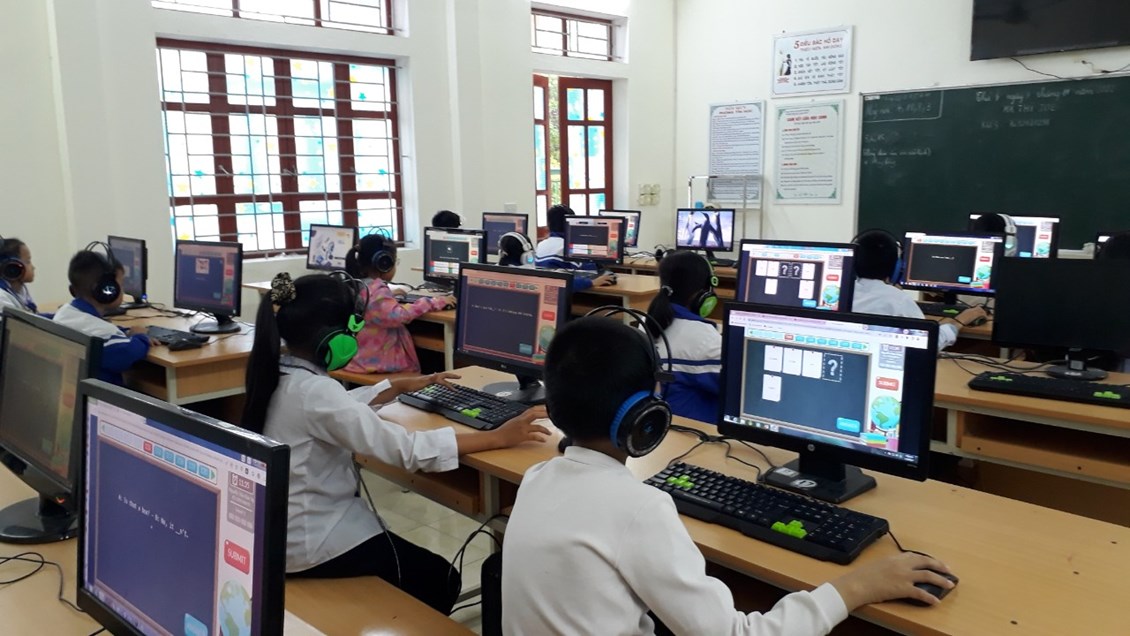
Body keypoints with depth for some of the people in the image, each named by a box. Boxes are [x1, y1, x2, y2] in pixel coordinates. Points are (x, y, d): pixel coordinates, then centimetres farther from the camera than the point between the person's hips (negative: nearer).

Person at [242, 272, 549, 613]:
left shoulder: (278, 375, -1)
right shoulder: (313, 391, -29)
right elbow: (406, 449, -30)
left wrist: (404, 385, 18)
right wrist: (498, 437, -26)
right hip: (308, 544, -9)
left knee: (404, 555, 26)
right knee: (441, 579, 5)